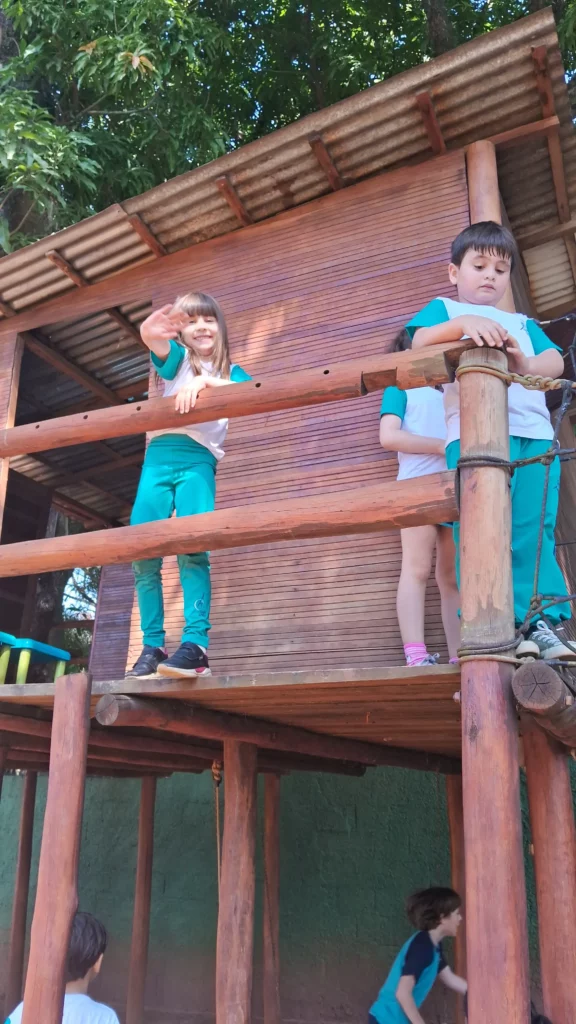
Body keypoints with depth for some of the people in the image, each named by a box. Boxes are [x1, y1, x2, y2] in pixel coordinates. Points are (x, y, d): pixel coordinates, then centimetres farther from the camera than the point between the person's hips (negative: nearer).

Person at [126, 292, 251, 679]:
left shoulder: (231, 372, 20)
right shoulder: (176, 357, 19)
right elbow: (151, 337, -5)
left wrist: (205, 382, -19)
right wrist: (152, 329, -29)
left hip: (199, 460, -1)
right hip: (160, 455, 2)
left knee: (192, 549, -20)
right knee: (142, 555, -7)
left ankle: (196, 644, -24)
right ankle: (152, 646, 0)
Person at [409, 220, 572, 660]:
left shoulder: (523, 323, 32)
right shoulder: (444, 309, 22)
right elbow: (420, 342, -1)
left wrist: (528, 365, -9)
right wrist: (464, 323, -20)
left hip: (535, 432, 4)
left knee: (533, 532, -5)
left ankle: (538, 623, -4)